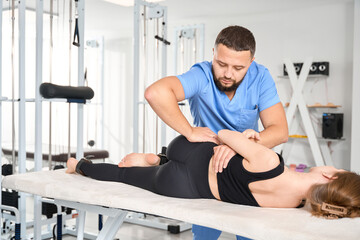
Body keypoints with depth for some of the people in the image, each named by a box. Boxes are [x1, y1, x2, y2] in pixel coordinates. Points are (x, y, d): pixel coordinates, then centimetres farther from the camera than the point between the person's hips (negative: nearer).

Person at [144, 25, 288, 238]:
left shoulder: (260, 78, -17)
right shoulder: (202, 76, -26)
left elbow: (280, 131, -24)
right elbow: (155, 92, -44)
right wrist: (190, 132, -38)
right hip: (206, 163, -2)